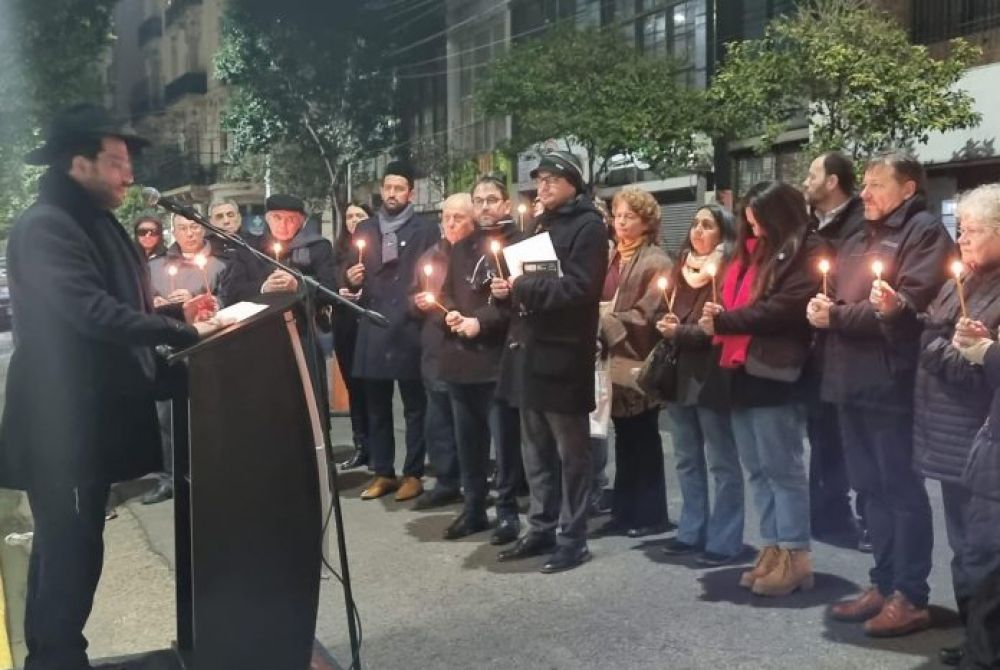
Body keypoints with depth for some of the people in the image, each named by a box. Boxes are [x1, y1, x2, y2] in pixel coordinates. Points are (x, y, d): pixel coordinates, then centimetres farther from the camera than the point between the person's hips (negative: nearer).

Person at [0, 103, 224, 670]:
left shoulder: (98, 224, 16)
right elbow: (93, 314, -26)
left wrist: (174, 317, 5)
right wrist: (183, 333, -22)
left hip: (92, 416, 10)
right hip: (64, 422, -10)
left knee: (68, 546, 17)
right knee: (71, 548, -4)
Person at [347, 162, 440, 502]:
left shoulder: (426, 230, 3)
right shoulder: (364, 229, 15)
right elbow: (353, 275, 21)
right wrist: (351, 279, 0)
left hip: (410, 328, -4)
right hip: (373, 329, 4)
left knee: (414, 407, 2)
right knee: (376, 407, 9)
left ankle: (413, 474, 10)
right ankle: (382, 472, 19)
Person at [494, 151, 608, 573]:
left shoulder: (588, 226, -6)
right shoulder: (539, 226, 20)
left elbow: (578, 287, -19)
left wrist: (523, 287, -16)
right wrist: (508, 288, 2)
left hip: (564, 353, -8)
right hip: (531, 350, 8)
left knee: (570, 452, 1)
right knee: (535, 451, 13)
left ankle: (573, 538, 8)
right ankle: (542, 528, 23)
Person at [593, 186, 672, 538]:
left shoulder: (655, 262, -8)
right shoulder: (610, 257, 14)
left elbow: (646, 316, -16)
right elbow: (597, 301, 16)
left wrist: (606, 323, -14)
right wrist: (598, 325, -3)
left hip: (638, 361, -7)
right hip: (615, 360, 7)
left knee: (644, 441, 2)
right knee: (624, 440, 13)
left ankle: (651, 514, 12)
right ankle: (625, 511, 22)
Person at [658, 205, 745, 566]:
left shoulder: (728, 271, -7)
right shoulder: (682, 267, 15)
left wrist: (681, 332, -14)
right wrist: (666, 327, -3)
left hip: (711, 376, -8)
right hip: (679, 373, 8)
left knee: (721, 462, 1)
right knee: (686, 460, 14)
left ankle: (724, 539, 6)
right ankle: (692, 530, 24)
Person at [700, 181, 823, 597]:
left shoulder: (806, 253, -4)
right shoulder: (752, 251, 20)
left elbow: (785, 309, -15)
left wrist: (723, 321, -10)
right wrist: (717, 319, 0)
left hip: (774, 372, -8)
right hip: (742, 370, 8)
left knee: (782, 468, -2)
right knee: (757, 469, 11)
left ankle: (795, 556, 6)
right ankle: (773, 549, 18)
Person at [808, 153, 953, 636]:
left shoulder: (924, 231, -5)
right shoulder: (857, 242, 22)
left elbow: (911, 305, -16)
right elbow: (837, 300, 18)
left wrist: (836, 316, -14)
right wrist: (823, 310, -6)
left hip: (891, 384, -8)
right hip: (852, 382, 8)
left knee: (901, 490, -1)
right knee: (872, 489, 14)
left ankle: (910, 597, 8)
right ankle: (884, 584, 24)